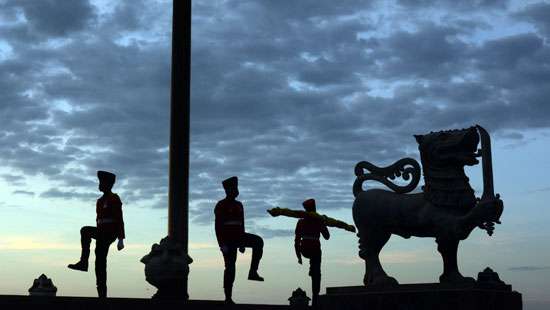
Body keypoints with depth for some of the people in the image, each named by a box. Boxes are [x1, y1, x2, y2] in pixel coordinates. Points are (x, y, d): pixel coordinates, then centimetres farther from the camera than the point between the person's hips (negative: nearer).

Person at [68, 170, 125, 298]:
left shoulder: (115, 198, -6)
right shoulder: (100, 201, 19)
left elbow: (119, 219, -12)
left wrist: (121, 240, -17)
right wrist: (99, 235, 25)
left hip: (110, 232, -8)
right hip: (102, 232, 8)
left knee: (85, 230, -23)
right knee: (100, 262, 1)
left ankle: (83, 262, -18)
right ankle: (102, 294, 2)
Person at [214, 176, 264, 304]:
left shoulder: (238, 205, 14)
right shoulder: (221, 205, -8)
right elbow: (218, 226, -14)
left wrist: (242, 243, 17)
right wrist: (222, 244, -22)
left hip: (238, 236, 6)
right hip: (228, 239, -6)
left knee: (258, 241, -17)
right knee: (230, 267, -5)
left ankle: (253, 272, -15)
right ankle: (228, 298, 2)